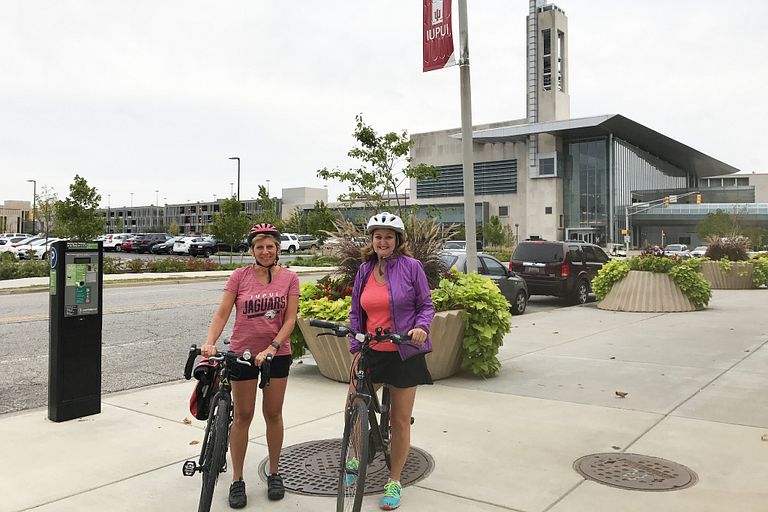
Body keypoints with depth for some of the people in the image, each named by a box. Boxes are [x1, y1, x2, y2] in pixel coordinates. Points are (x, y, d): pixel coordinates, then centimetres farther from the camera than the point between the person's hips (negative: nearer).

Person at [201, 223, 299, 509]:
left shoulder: (289, 278, -3)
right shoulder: (240, 276, -6)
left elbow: (290, 319, -7)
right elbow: (222, 313, -8)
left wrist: (271, 347, -19)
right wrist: (210, 342, -23)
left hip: (277, 353, 1)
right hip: (243, 352, -1)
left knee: (273, 413, 11)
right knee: (243, 416, 6)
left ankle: (274, 474, 27)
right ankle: (237, 481, 18)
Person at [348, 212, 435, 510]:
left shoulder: (411, 267, -6)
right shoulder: (365, 270, 6)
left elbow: (426, 305, -2)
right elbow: (356, 313, 11)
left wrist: (421, 327, -22)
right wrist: (356, 348, 4)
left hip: (404, 352, -3)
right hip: (371, 351, 4)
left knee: (400, 419, 3)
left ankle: (394, 482, 19)